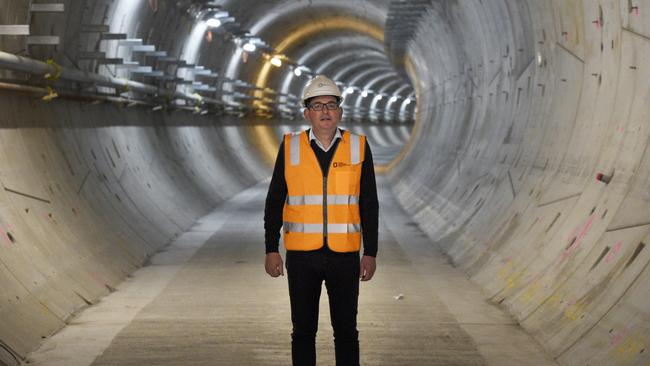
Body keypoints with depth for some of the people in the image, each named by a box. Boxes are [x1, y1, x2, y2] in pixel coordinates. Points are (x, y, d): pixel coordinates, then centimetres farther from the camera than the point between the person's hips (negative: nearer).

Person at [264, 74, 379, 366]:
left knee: (346, 331, 7)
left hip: (345, 255, 0)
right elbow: (274, 202, 4)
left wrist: (370, 253, -1)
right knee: (303, 330, 8)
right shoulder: (290, 147, 1)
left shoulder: (358, 147, 1)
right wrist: (271, 249, -1)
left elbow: (369, 205, 3)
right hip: (301, 255, 0)